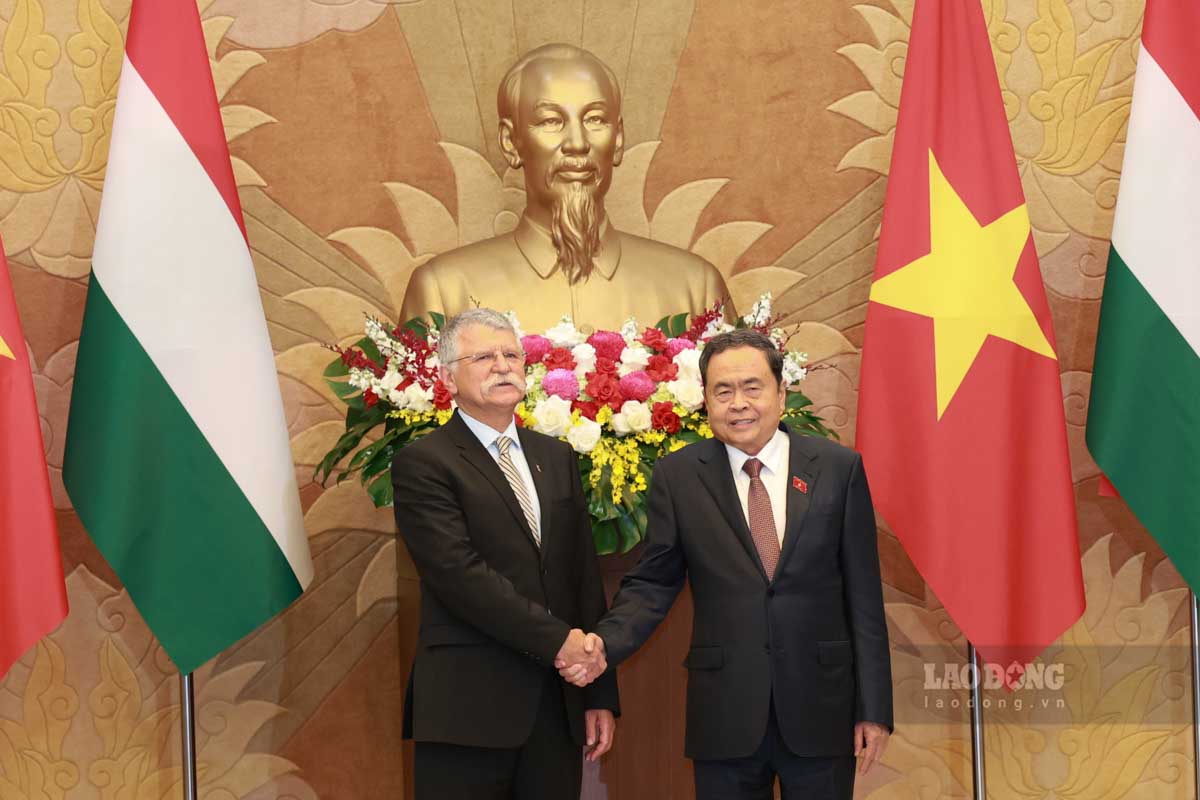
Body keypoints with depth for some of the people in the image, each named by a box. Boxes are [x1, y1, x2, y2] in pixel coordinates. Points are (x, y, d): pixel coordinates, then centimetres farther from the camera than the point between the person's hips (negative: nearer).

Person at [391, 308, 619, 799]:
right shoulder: (422, 464, -5)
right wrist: (555, 639, -15)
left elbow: (585, 575, 12)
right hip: (469, 707, -5)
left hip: (559, 704, 5)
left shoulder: (557, 458, 14)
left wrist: (600, 695, 8)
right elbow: (461, 575, -15)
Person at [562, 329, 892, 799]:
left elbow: (863, 596, 1)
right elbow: (652, 584, 4)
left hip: (821, 711, 0)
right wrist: (604, 645, -15)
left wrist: (874, 708, -1)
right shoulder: (677, 476, 1)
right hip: (724, 719, 0)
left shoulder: (839, 468, 0)